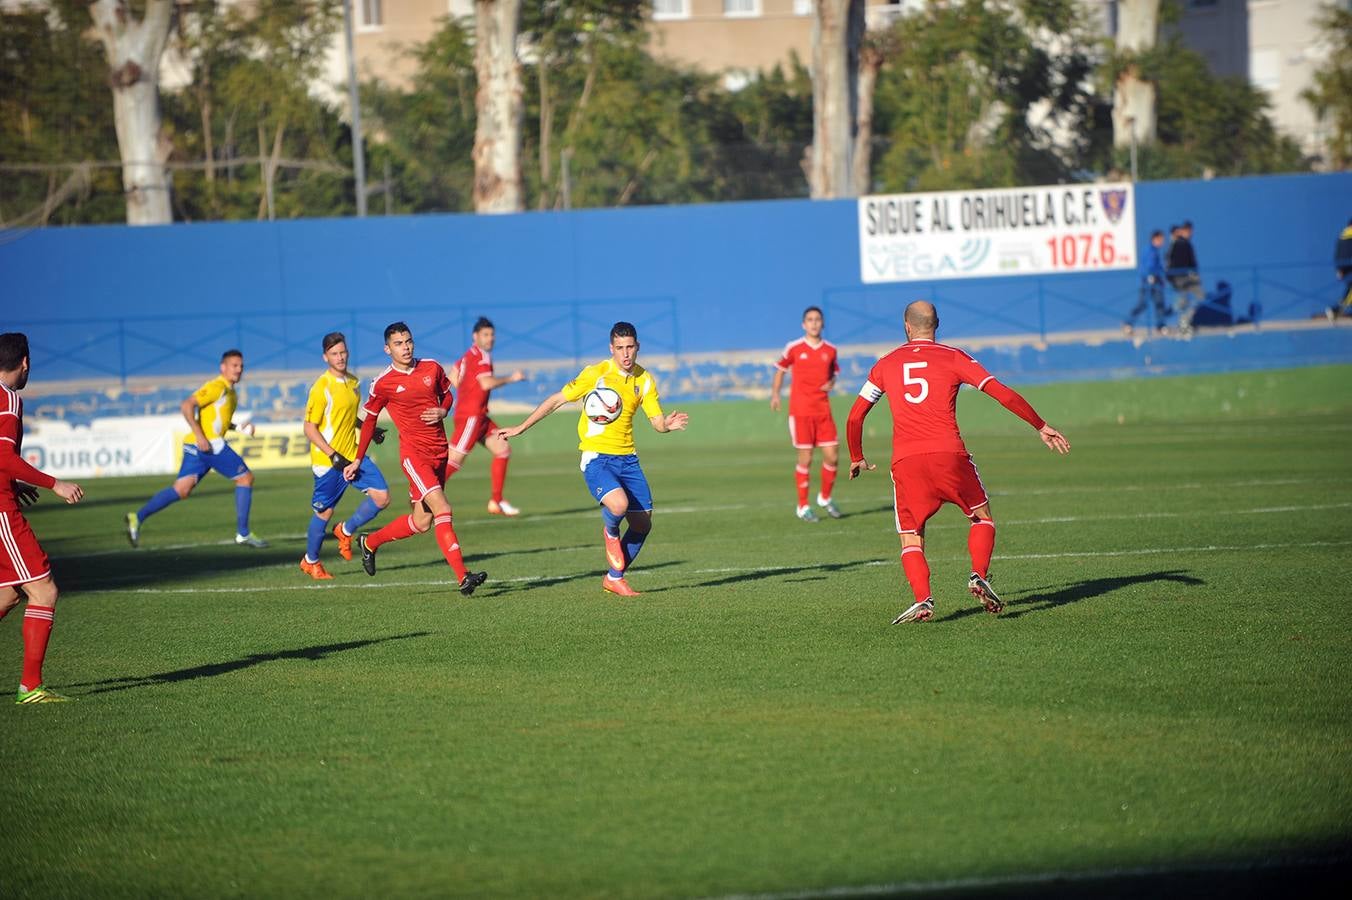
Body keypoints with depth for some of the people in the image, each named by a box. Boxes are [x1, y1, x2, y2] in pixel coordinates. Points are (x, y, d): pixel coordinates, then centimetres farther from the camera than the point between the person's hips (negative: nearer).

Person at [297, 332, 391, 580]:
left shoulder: (352, 382, 9)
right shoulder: (321, 387, -15)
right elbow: (309, 427, -16)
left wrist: (369, 430, 12)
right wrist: (333, 455, -21)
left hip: (353, 456, 7)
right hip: (327, 460, -7)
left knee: (382, 497, -4)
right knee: (324, 512, 3)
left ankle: (346, 531, 18)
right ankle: (310, 561, 23)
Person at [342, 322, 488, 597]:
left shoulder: (432, 368, 5)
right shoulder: (383, 383, -4)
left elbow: (447, 394, 23)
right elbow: (369, 420, 8)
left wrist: (442, 411, -1)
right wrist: (357, 459, 11)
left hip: (439, 451, 5)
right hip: (413, 453, -5)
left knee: (422, 522, 10)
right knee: (442, 509, -20)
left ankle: (370, 543, 34)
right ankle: (462, 577, -23)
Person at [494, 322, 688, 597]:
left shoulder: (644, 380, 4)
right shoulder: (596, 374, -11)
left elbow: (658, 423, 5)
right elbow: (556, 400, -4)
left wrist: (669, 424, -20)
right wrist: (521, 428, -3)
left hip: (627, 458, 5)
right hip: (596, 458, -5)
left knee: (643, 524, 3)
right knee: (618, 504, -32)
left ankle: (614, 578, 23)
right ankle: (610, 533, 6)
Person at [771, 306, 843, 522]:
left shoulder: (830, 349, 6)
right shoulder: (794, 348, -1)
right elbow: (781, 369, 12)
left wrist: (831, 383, -1)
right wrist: (775, 394, 2)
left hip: (823, 410, 3)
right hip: (800, 410, -3)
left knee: (832, 456, -1)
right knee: (805, 458, -3)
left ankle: (825, 498, 24)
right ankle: (803, 507, 9)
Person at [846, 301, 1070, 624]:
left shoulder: (886, 364, 16)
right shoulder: (953, 358, 10)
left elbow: (855, 417, 20)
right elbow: (1003, 394, 5)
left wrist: (856, 458, 35)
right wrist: (1041, 427, 13)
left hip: (904, 461, 1)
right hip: (949, 453, -1)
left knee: (910, 537, 10)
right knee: (982, 516, 18)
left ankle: (922, 598, -14)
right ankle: (979, 576, -5)